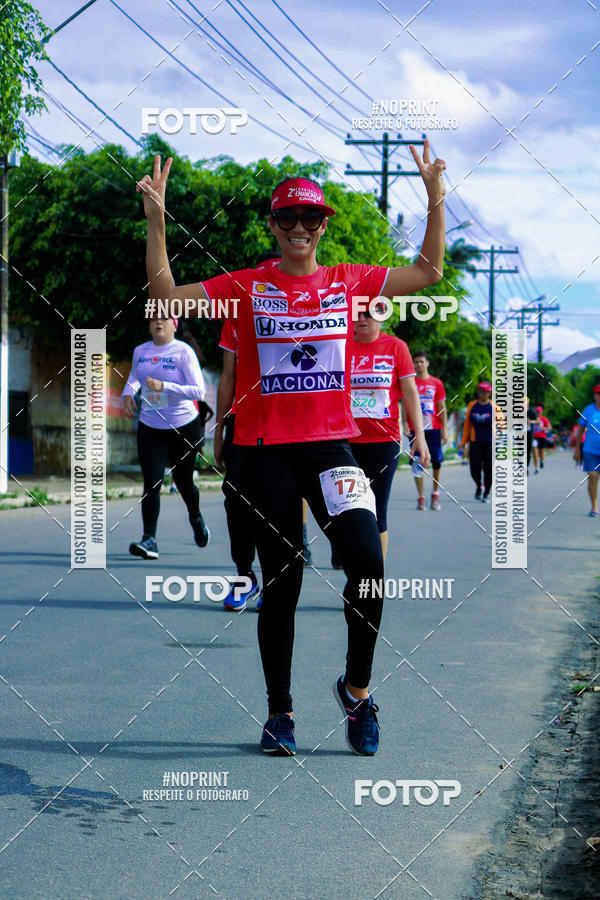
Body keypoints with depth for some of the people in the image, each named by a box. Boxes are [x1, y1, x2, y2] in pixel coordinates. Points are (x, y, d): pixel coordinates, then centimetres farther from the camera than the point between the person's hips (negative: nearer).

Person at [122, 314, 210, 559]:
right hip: (150, 428, 3)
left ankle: (196, 518, 43)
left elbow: (198, 391, -18)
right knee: (151, 483, -10)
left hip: (184, 427, -3)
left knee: (183, 482, 12)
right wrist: (128, 392, 5)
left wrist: (164, 386, -27)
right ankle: (149, 540, -12)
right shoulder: (140, 351, 3)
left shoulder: (184, 352, -12)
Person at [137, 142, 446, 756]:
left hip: (331, 446, 1)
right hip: (266, 451, -1)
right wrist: (156, 222, -10)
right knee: (281, 583, 5)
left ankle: (356, 688, 7)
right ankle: (279, 712, 19)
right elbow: (167, 295, -2)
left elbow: (427, 272, 13)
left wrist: (436, 200, 5)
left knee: (368, 564, -15)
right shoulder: (246, 287, 2)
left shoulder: (349, 281, 8)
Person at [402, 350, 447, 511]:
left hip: (434, 428, 0)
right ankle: (421, 497, 2)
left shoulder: (436, 383, 8)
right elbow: (404, 406, 7)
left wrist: (445, 429, 0)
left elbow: (442, 408, 7)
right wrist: (405, 424, -6)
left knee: (436, 461, -2)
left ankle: (435, 493, 16)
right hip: (415, 428, 0)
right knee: (417, 463, -3)